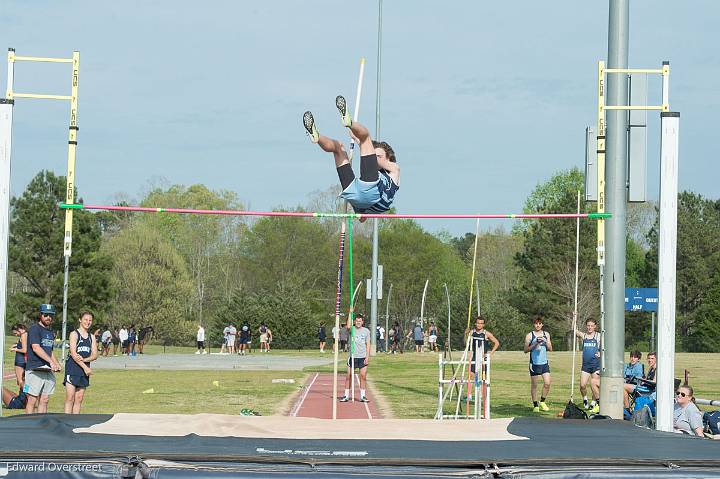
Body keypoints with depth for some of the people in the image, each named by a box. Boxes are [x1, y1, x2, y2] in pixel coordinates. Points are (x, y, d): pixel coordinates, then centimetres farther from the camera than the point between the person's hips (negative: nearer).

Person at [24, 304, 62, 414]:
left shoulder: (51, 332, 18)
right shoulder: (35, 328, -7)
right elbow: (36, 348, -18)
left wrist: (57, 364, 8)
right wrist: (51, 361, -25)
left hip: (48, 371, 8)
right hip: (35, 370, -8)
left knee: (44, 400, 7)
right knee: (32, 400, -6)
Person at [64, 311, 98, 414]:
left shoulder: (92, 337, 14)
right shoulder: (74, 334, -4)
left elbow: (95, 355, 6)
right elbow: (73, 354, -12)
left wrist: (84, 359, -14)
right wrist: (85, 367, -16)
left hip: (85, 369, 6)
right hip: (73, 368, -6)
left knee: (79, 399, 6)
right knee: (70, 398, -9)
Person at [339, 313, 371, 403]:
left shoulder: (366, 331, 6)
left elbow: (368, 344, 5)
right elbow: (348, 326, -23)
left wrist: (367, 357, -3)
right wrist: (350, 313, -21)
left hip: (363, 357, 1)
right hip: (353, 356, -1)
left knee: (363, 376, -1)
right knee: (349, 376, 0)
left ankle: (362, 396, 7)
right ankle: (346, 395, 8)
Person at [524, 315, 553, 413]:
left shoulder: (546, 334, 10)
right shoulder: (530, 335, -1)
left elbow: (550, 349, 10)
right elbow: (525, 350, -4)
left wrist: (545, 341, -8)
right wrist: (535, 344, -15)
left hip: (544, 363, 3)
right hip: (534, 363, -3)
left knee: (547, 383, -6)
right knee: (534, 385, 2)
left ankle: (542, 402, 13)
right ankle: (535, 405, 10)